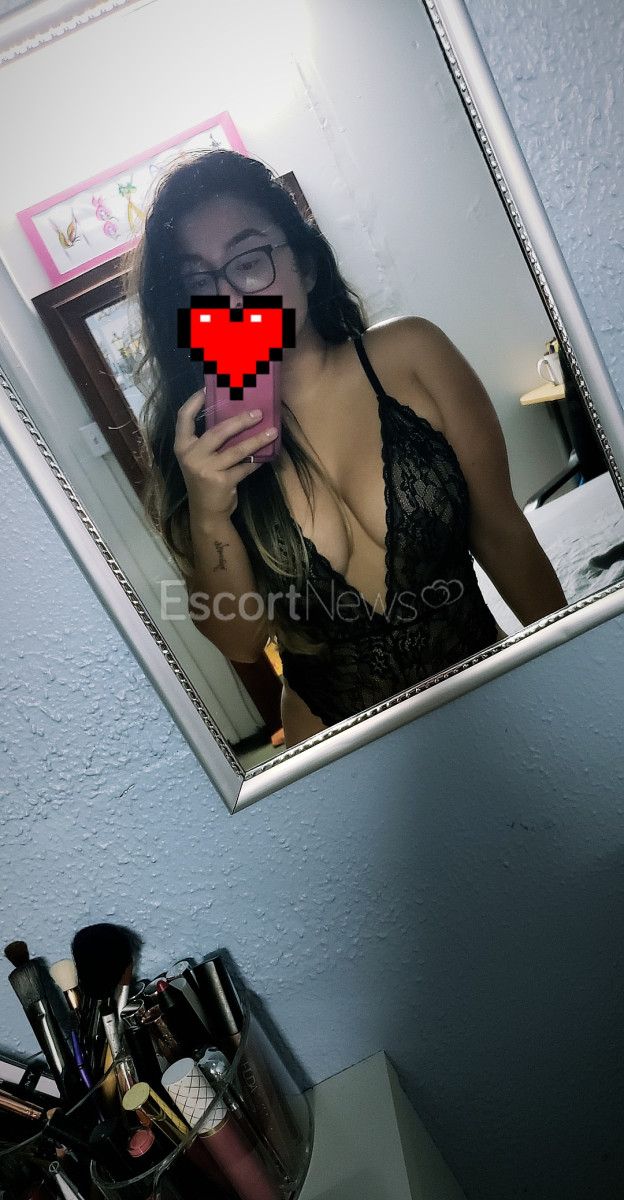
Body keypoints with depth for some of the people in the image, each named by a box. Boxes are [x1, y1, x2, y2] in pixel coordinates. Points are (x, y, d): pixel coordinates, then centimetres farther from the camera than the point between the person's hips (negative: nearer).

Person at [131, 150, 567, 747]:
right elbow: (242, 641, -9)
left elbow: (502, 535, -5)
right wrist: (209, 519, -26)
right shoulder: (191, 443, -10)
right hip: (336, 733, 0)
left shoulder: (408, 354, -11)